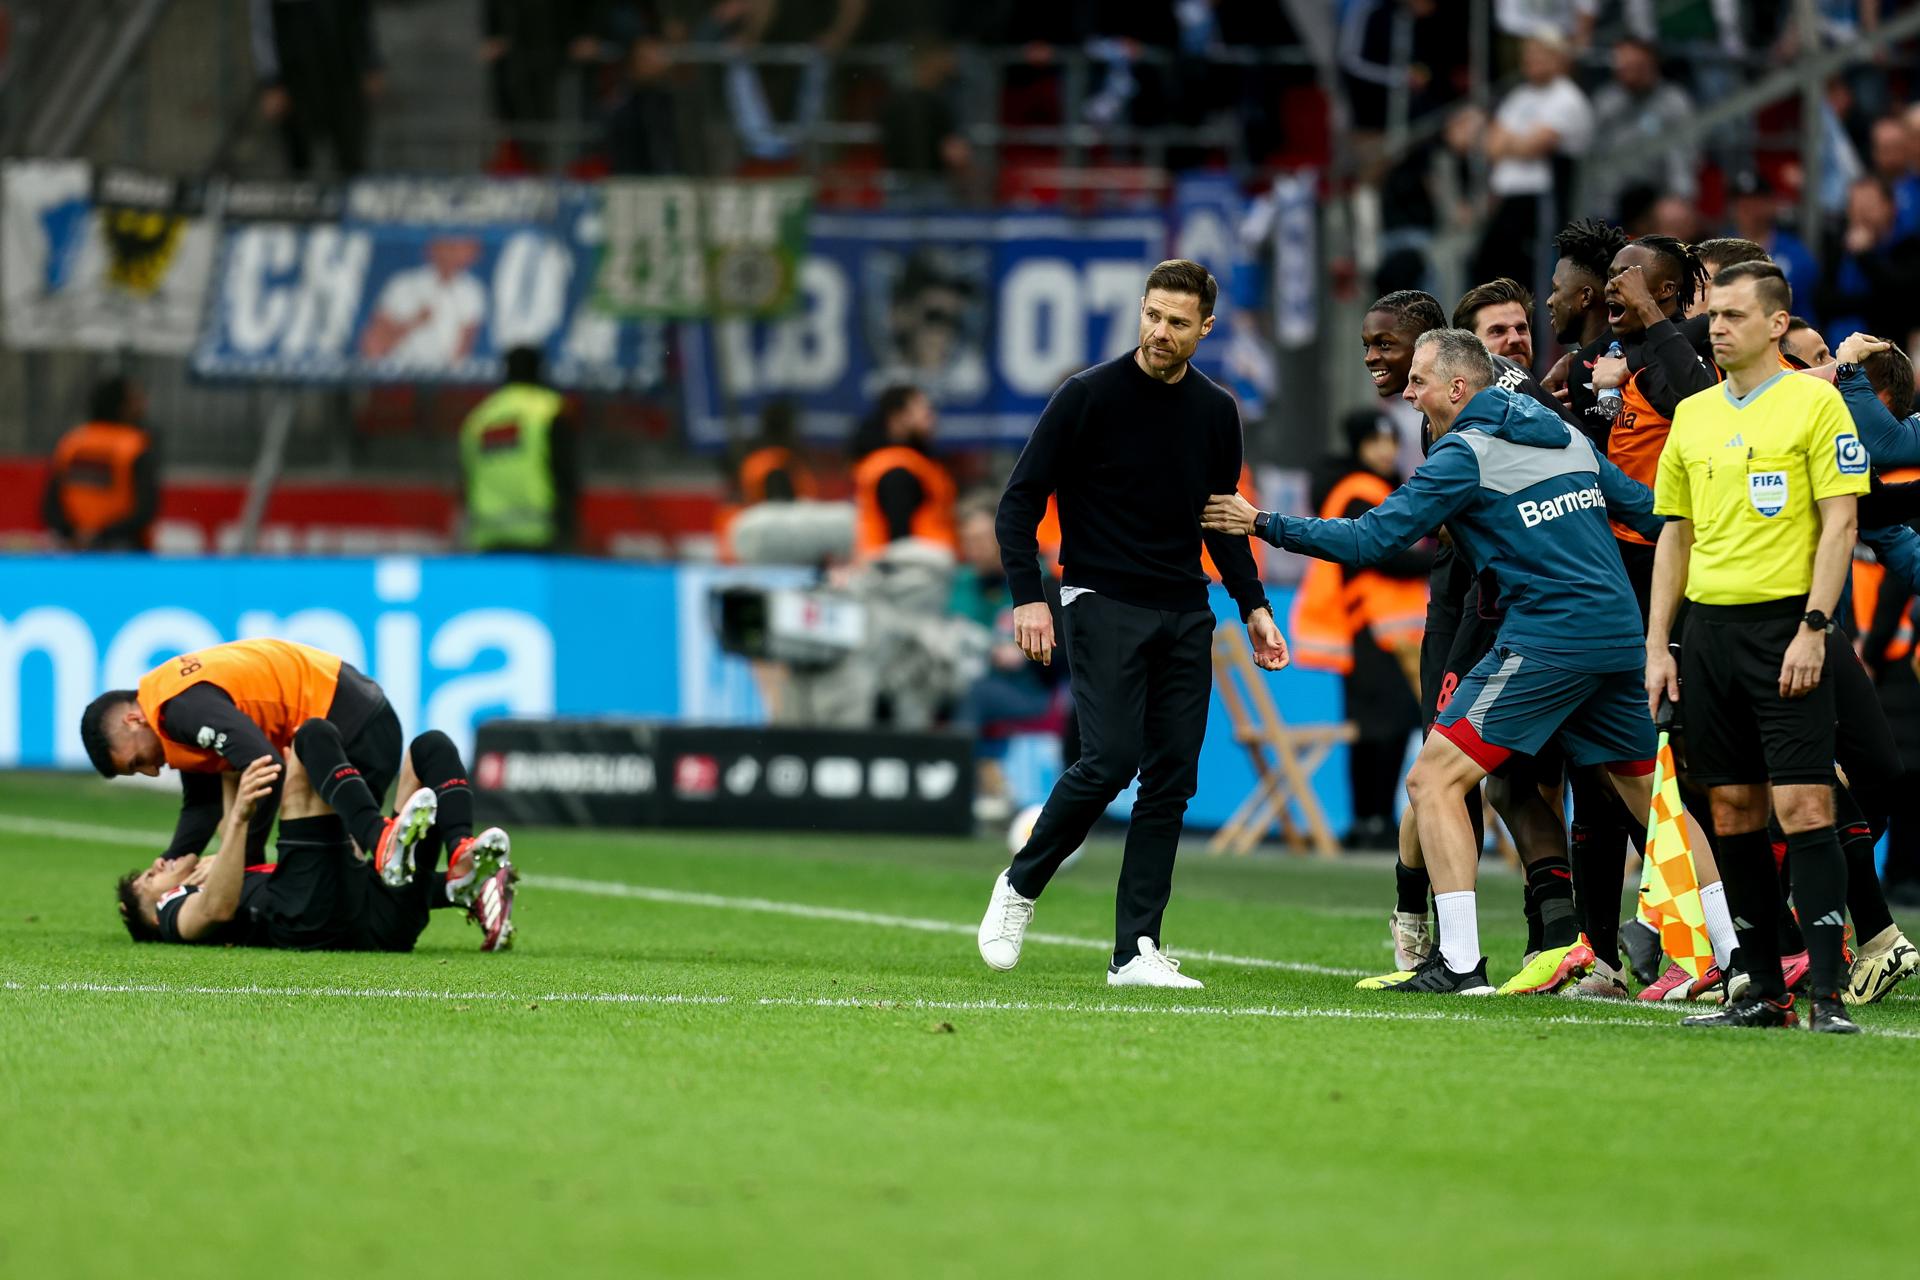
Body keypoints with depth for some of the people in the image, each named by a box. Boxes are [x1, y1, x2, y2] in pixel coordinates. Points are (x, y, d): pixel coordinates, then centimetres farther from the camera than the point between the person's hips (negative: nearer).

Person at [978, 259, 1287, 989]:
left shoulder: (1216, 413, 8)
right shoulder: (1089, 396, -7)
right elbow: (1020, 502, -5)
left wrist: (1253, 607, 11)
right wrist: (1028, 599, -15)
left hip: (1184, 614, 5)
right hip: (1102, 602, -5)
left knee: (1172, 779, -2)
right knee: (1110, 759, -18)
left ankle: (1135, 951, 0)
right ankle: (1020, 887, 5)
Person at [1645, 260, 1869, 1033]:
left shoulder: (1814, 403, -3)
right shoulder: (1693, 414, 14)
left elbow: (1840, 521, -7)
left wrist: (1813, 628, -15)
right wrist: (1658, 646, 12)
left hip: (1784, 625, -6)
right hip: (1709, 626, 6)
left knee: (1801, 803, -11)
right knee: (1732, 810, 5)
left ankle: (1827, 991, -12)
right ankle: (1764, 992, 9)